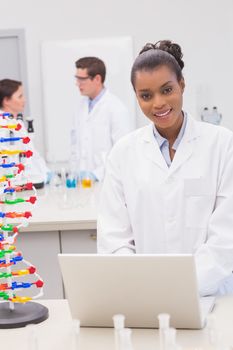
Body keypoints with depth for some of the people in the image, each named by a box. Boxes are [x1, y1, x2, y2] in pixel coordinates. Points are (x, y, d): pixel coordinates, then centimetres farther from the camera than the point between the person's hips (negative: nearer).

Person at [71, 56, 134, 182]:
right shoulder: (82, 104, 11)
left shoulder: (116, 108, -10)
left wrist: (97, 174, -16)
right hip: (85, 179, 5)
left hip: (107, 180, -5)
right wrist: (77, 170, 7)